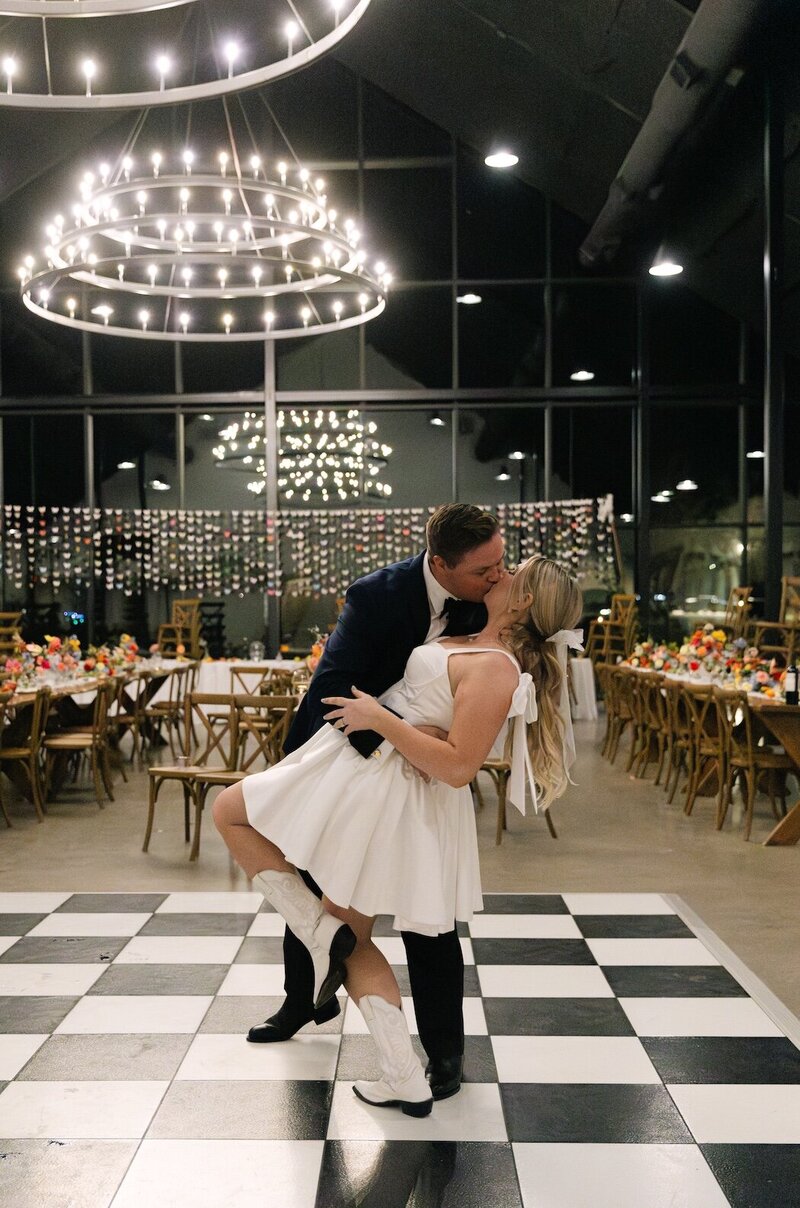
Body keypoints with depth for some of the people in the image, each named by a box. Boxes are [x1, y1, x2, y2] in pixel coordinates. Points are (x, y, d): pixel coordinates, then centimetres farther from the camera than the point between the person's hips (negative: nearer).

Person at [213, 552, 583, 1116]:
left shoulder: (494, 668, -20)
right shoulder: (478, 644, 8)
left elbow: (458, 767, -26)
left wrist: (380, 719, -21)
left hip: (375, 786, -9)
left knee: (230, 810, 6)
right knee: (354, 943, 17)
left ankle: (318, 929, 3)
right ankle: (406, 1080, 16)